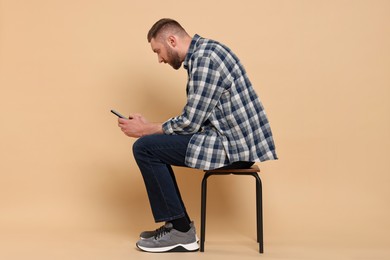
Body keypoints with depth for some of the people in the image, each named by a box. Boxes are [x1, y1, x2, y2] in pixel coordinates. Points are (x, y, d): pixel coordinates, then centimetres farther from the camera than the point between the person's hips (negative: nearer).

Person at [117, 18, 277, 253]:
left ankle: (182, 232, 0)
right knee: (157, 145, 17)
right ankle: (177, 223, 20)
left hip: (235, 145, -10)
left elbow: (191, 122, -18)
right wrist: (150, 127, 12)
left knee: (145, 148, -10)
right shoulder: (203, 51, 14)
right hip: (237, 138, 10)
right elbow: (196, 117, 16)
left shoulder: (204, 58, -17)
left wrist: (146, 128, -3)